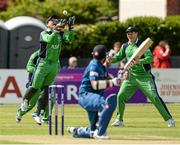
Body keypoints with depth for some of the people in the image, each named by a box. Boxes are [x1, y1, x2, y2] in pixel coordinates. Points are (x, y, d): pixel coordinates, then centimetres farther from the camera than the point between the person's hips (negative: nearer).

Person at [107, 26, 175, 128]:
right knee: (120, 96, -3)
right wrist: (112, 59, -5)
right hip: (132, 76, 5)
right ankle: (119, 120, 13)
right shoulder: (125, 46, 8)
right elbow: (119, 57, 18)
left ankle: (169, 119, -9)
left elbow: (150, 58, -20)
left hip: (145, 76, -5)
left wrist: (139, 61, -38)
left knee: (154, 97, -14)